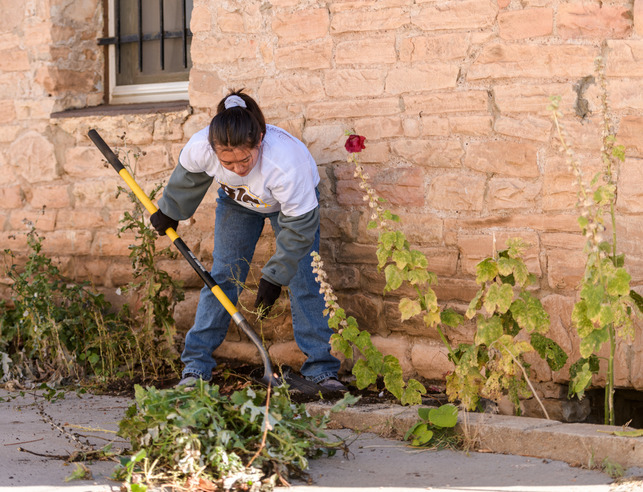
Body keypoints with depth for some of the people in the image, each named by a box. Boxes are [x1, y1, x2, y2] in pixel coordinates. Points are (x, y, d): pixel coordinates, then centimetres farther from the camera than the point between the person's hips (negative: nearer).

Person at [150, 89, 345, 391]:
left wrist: (274, 277, -29)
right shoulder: (200, 148, -36)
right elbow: (187, 179, -8)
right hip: (237, 201, 3)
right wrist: (169, 213, 8)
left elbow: (298, 227, -32)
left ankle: (321, 369, -4)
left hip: (294, 200, -3)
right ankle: (196, 365, 6)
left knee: (304, 283, -10)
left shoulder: (286, 163, -46)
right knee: (221, 278, 0)